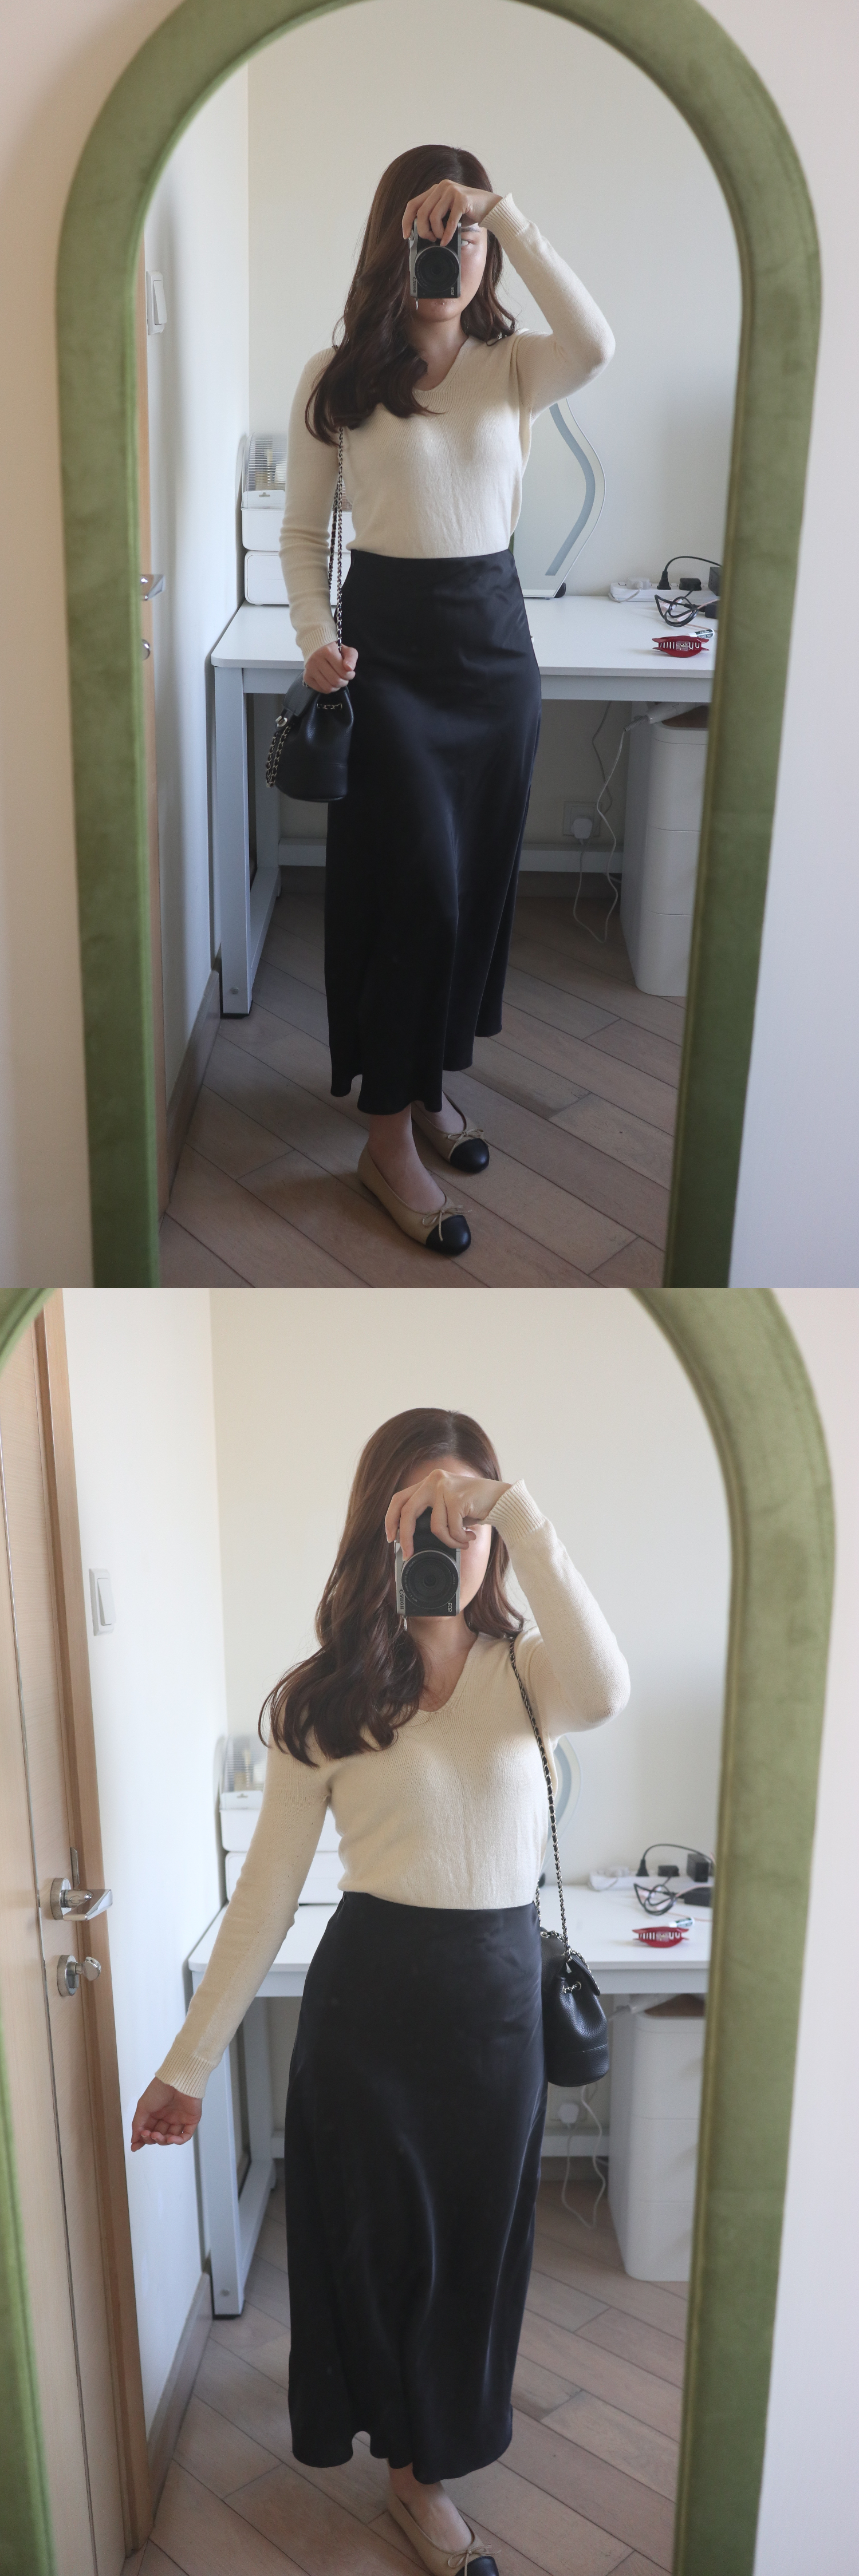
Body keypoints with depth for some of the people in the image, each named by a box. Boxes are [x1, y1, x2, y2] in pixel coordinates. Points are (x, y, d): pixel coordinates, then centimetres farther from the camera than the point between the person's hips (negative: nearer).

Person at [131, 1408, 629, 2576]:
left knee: (475, 2240, 17)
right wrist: (191, 2059, -4)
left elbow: (603, 1693, -32)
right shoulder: (325, 1693, -6)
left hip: (499, 1993, 1)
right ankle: (415, 2460, 44)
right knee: (379, 2238, 15)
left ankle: (425, 2460, 44)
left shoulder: (526, 1666, -6)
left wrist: (521, 1518, -32)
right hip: (370, 1989, -1)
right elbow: (268, 1888, -4)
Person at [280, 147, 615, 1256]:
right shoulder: (337, 376, -2)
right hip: (385, 636, -3)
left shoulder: (514, 366, 2)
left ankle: (429, 1080, 29)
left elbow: (596, 345, -22)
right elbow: (303, 529, 2)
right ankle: (390, 1136, 0)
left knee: (478, 877, 9)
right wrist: (315, 639, -14)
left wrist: (503, 213, -23)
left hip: (493, 632, 4)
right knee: (417, 882, -9)